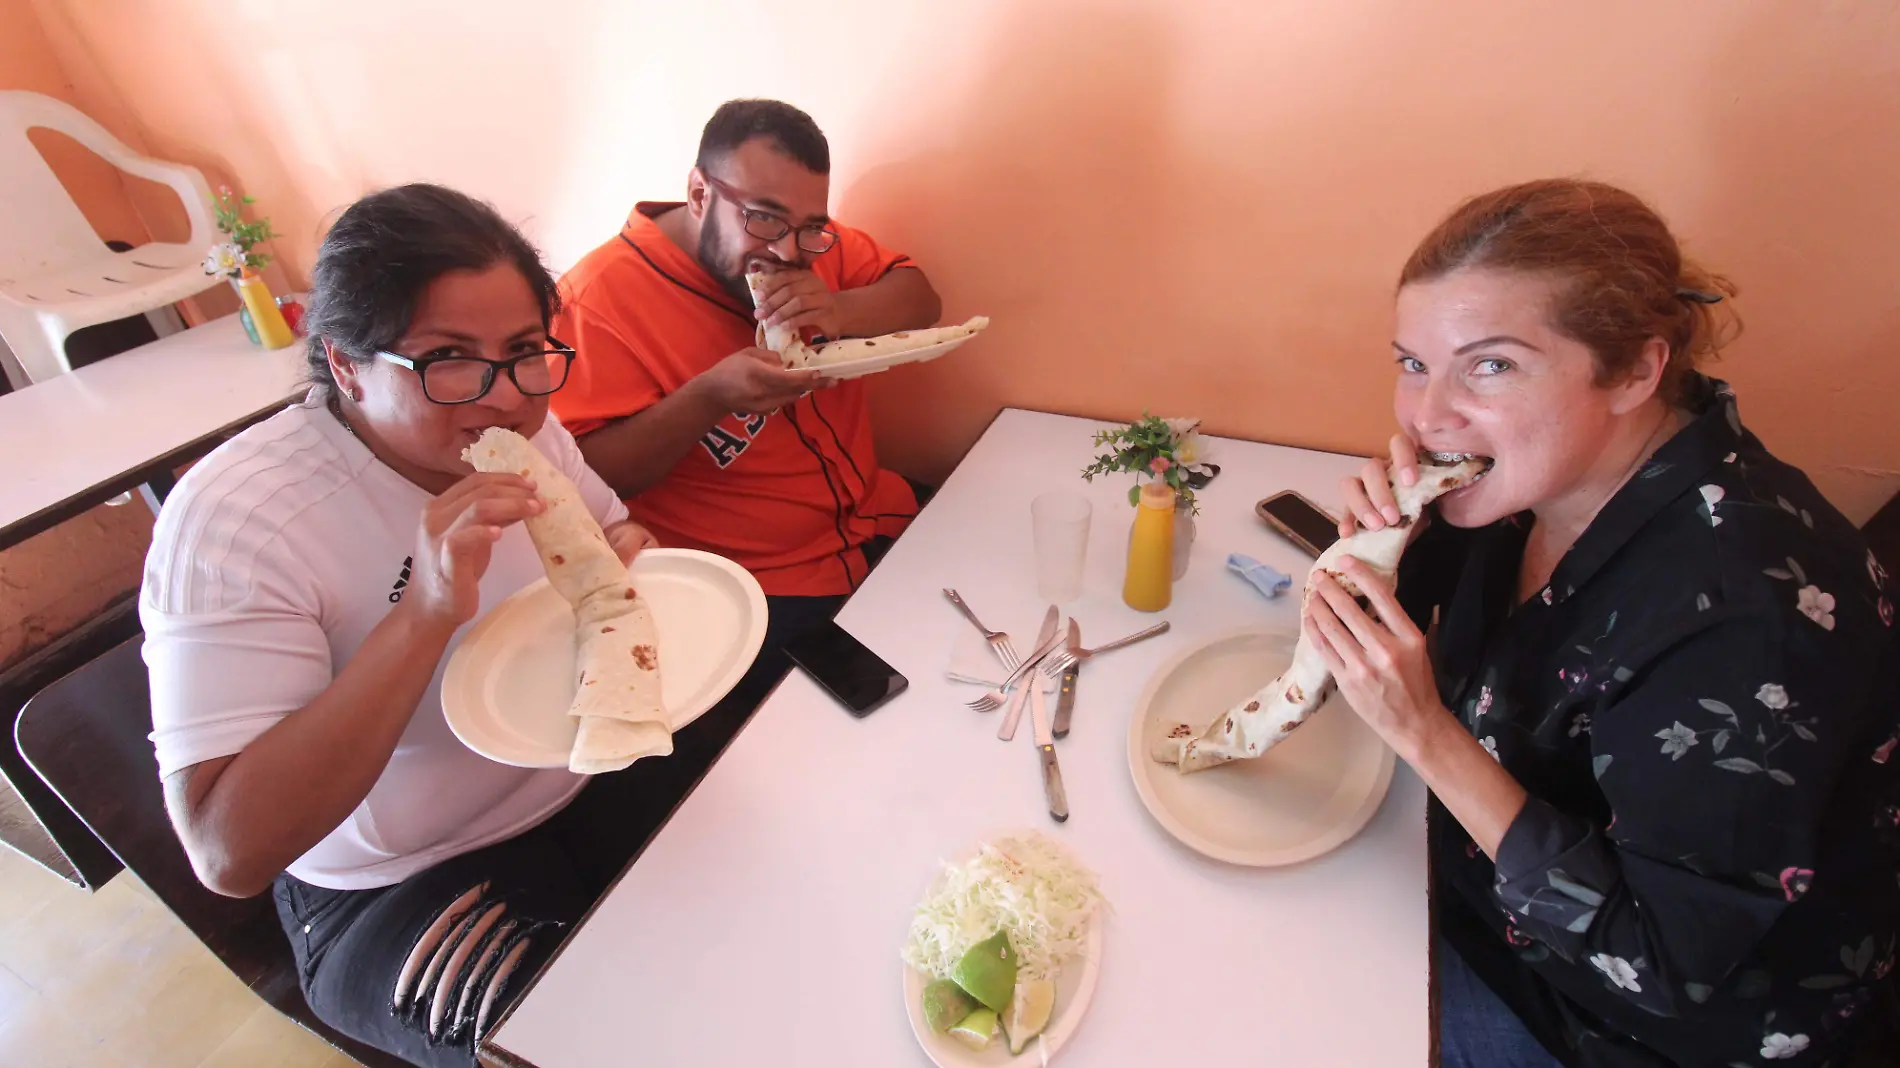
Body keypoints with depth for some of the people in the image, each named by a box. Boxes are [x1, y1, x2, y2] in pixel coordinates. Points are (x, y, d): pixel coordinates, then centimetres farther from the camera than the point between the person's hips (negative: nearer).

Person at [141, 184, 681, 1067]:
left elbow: (614, 537, 11)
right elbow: (229, 855, -26)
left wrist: (625, 564, -15)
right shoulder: (234, 518, -23)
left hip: (589, 785, 6)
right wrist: (425, 615, -38)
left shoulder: (523, 425, -6)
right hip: (397, 889, -5)